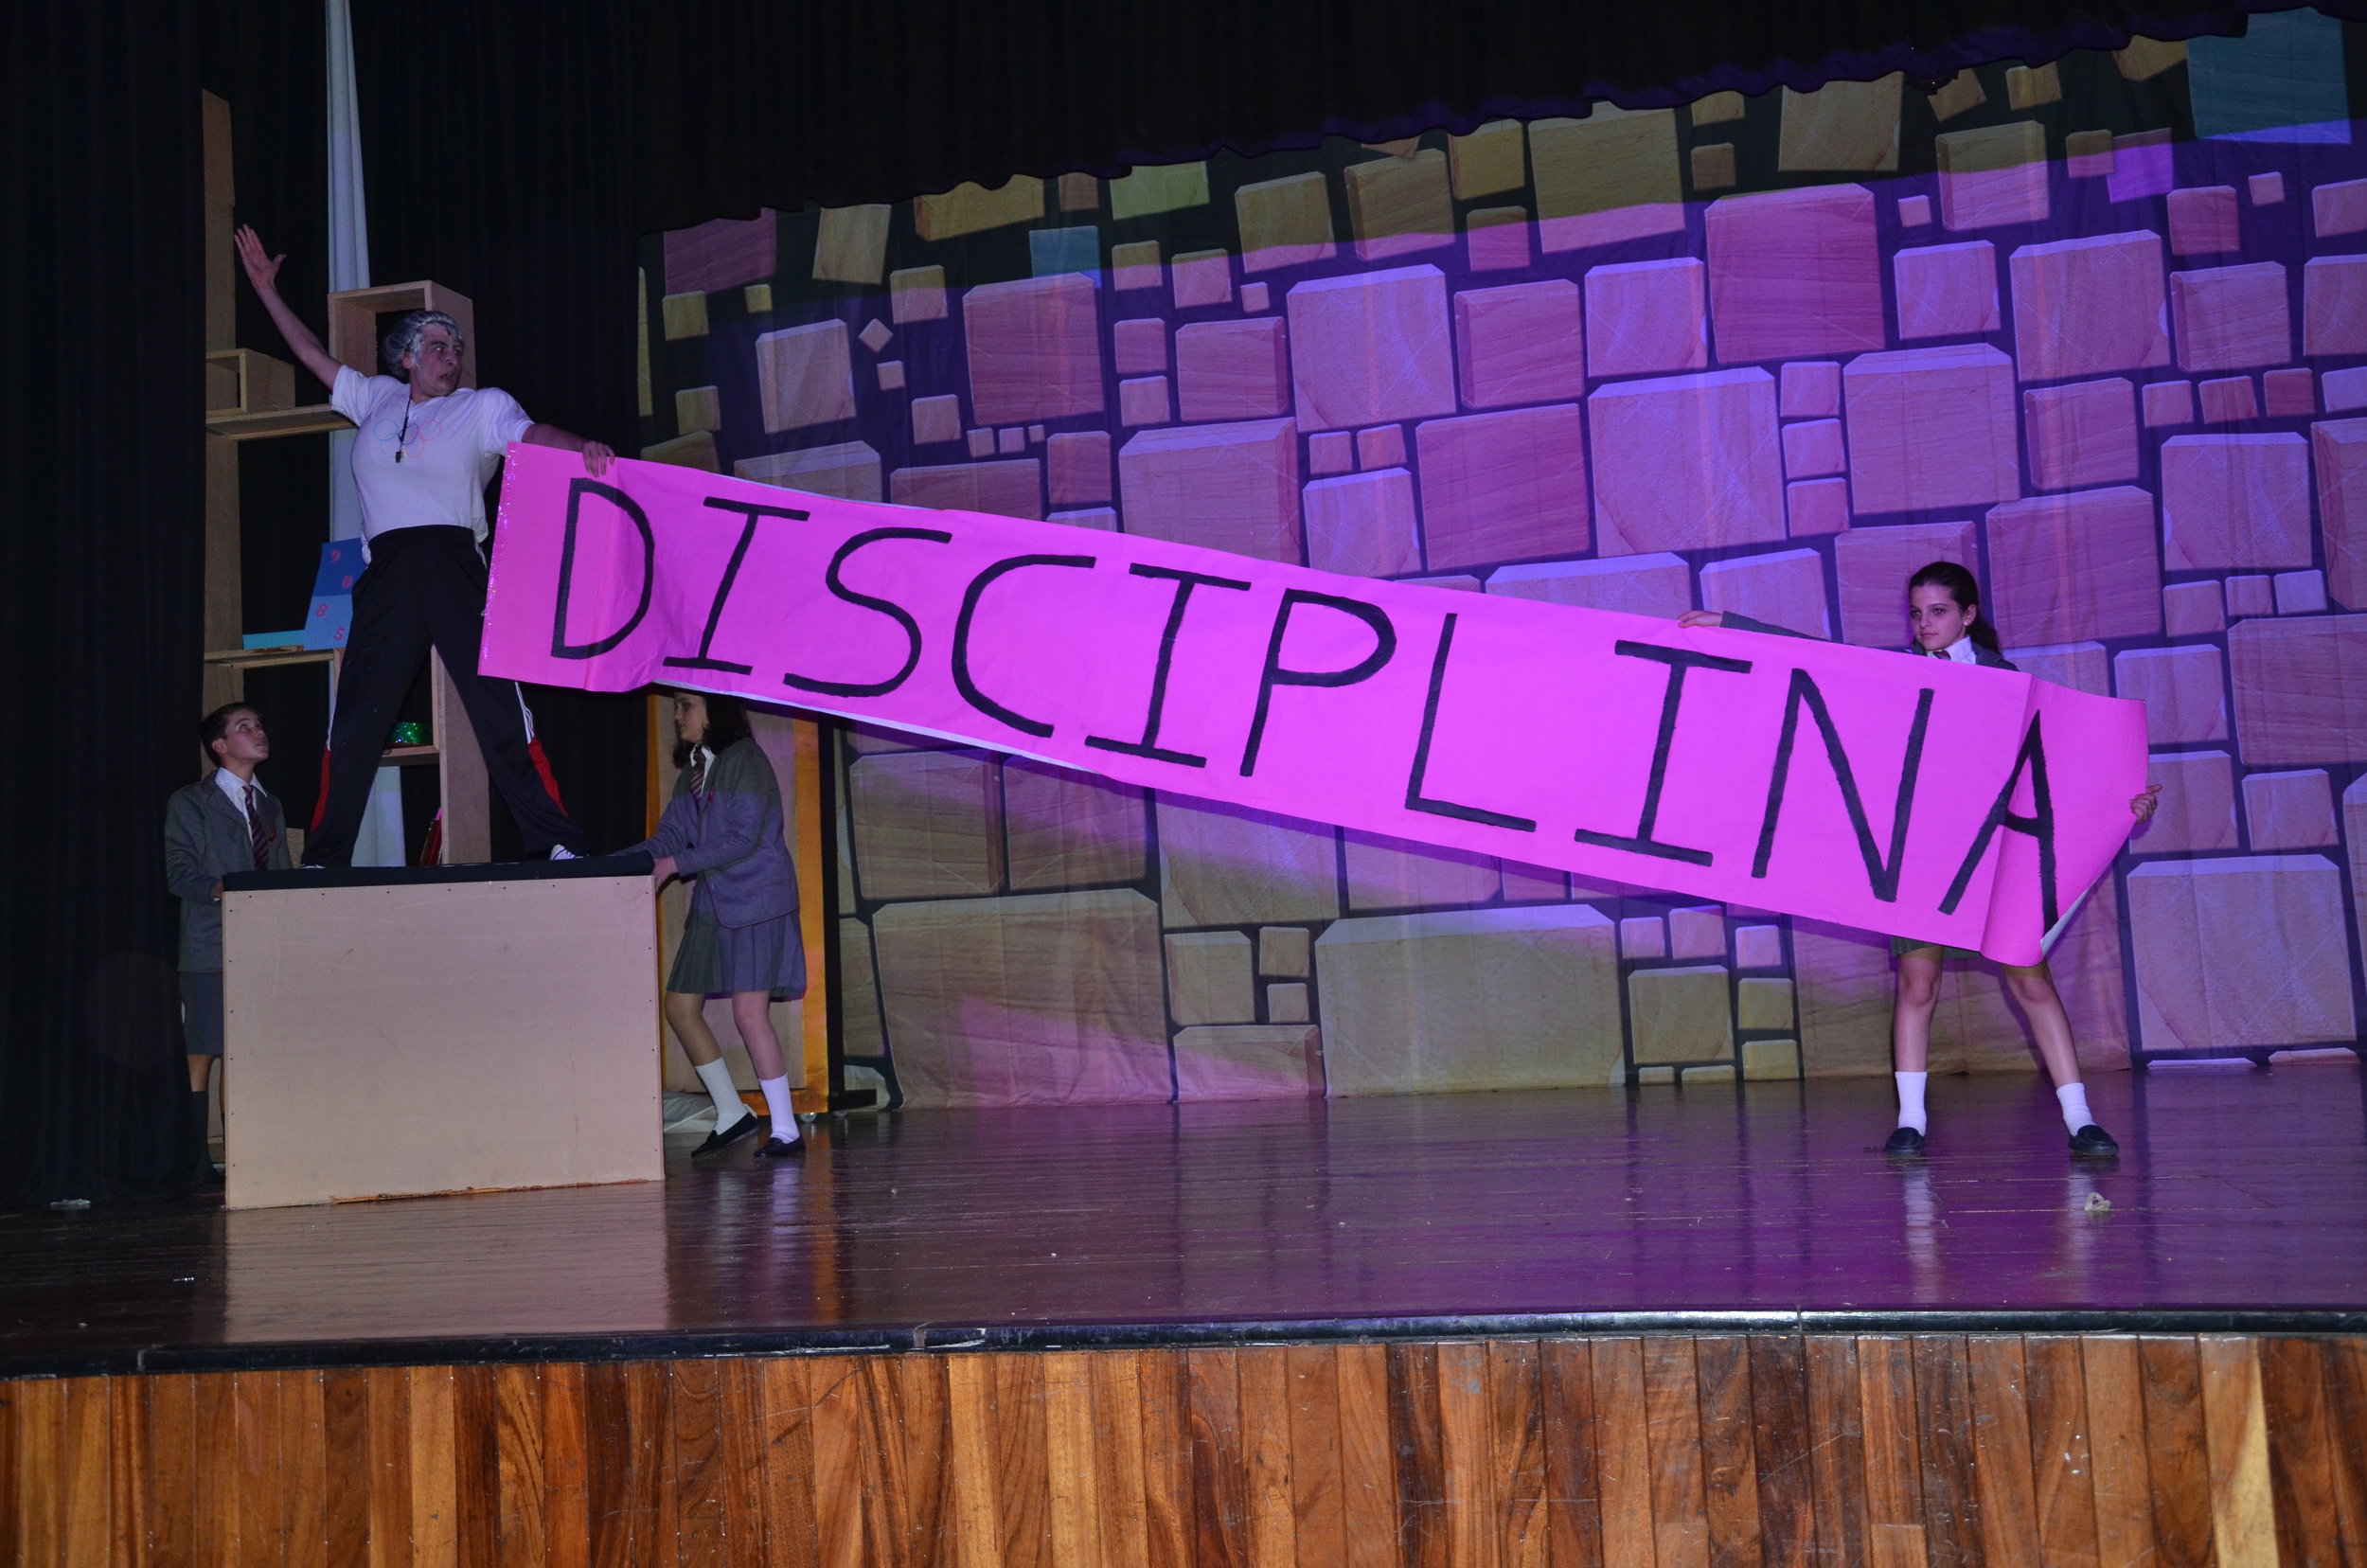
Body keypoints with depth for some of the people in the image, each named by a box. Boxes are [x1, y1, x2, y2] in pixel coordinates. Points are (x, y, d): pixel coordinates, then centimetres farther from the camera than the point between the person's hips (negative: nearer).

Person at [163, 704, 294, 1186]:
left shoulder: (270, 808, 22)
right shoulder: (190, 803, 4)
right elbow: (179, 875, -6)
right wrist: (222, 889, -22)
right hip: (211, 951, -5)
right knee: (202, 1057, -6)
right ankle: (197, 1164, -3)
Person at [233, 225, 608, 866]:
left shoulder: (483, 405, 9)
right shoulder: (376, 399, 22)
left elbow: (533, 435, -8)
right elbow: (313, 354, 32)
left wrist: (583, 446, -29)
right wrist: (268, 290, 34)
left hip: (455, 565, -4)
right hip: (387, 568, 4)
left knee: (497, 700, -11)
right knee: (357, 717, 4)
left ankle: (553, 843, -11)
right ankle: (325, 856, 12)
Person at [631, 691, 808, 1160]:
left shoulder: (745, 761, -11)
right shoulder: (694, 769, 14)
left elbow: (741, 840, -17)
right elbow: (669, 836, 13)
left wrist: (674, 865, -16)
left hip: (753, 901, -9)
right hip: (712, 904, 9)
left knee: (749, 1013, -14)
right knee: (679, 1006, 6)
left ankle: (786, 1132, -6)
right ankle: (731, 1114, 18)